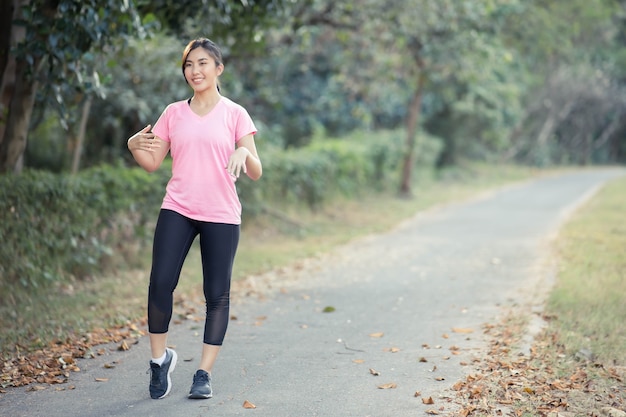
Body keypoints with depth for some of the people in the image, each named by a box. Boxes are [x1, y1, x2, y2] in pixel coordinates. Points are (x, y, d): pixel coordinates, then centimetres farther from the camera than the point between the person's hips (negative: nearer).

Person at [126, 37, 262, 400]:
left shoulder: (235, 114, 2)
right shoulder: (174, 114, 9)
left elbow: (256, 173, -2)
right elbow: (153, 163, 11)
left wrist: (244, 153, -24)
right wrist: (134, 146, -9)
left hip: (222, 216, -1)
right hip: (177, 210, 1)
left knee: (217, 294, 0)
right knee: (161, 282, -11)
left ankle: (205, 373, 10)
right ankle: (160, 358, 9)